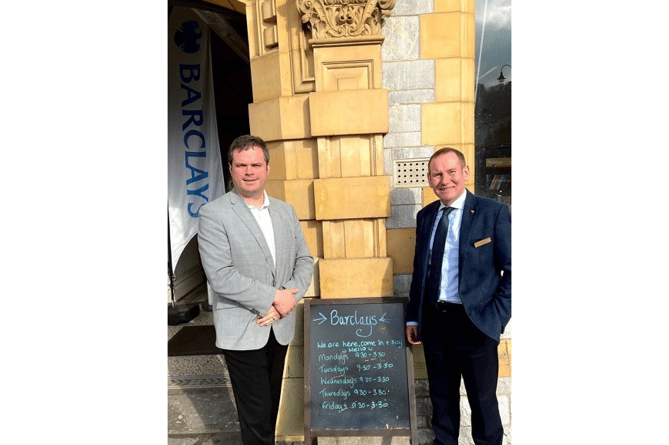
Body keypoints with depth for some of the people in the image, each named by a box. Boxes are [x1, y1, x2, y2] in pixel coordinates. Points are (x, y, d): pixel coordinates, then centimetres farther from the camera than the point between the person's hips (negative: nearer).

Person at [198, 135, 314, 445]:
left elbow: (304, 260, 6)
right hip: (242, 332, -5)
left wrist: (287, 301, -10)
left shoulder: (286, 211, 7)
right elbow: (221, 277, -18)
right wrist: (274, 297, -17)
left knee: (271, 407, 20)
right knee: (256, 417, 6)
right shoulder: (213, 214, -10)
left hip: (280, 327, 5)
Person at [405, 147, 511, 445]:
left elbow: (510, 271, -6)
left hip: (475, 323, -4)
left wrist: (496, 317, -12)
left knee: (483, 399, 12)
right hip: (434, 320, 4)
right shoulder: (425, 216, 7)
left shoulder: (494, 212, -7)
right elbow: (419, 270, 10)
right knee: (442, 397, 20)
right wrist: (413, 318, 8)